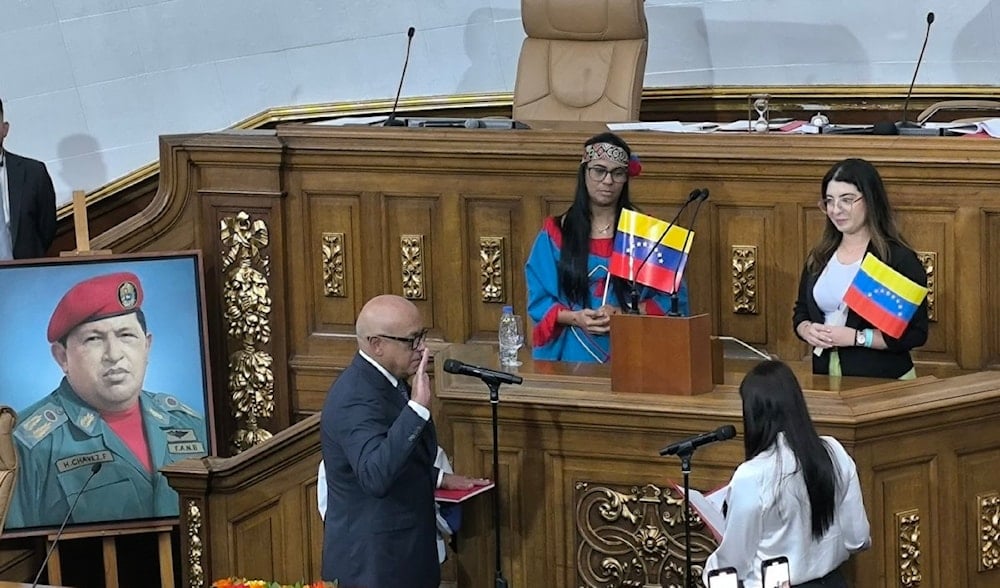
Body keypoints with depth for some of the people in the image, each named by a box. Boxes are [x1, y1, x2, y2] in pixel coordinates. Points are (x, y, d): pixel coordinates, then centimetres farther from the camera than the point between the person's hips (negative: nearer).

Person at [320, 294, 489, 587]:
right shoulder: (356, 398, -24)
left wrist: (437, 477, 9)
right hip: (371, 561, -9)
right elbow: (375, 476, -39)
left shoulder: (386, 380, 6)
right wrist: (417, 407, -40)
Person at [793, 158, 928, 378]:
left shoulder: (899, 259, -7)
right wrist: (807, 330, -1)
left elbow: (916, 333, -11)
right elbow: (801, 312, 21)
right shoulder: (819, 258, 11)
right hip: (826, 375, 6)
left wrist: (857, 338, -16)